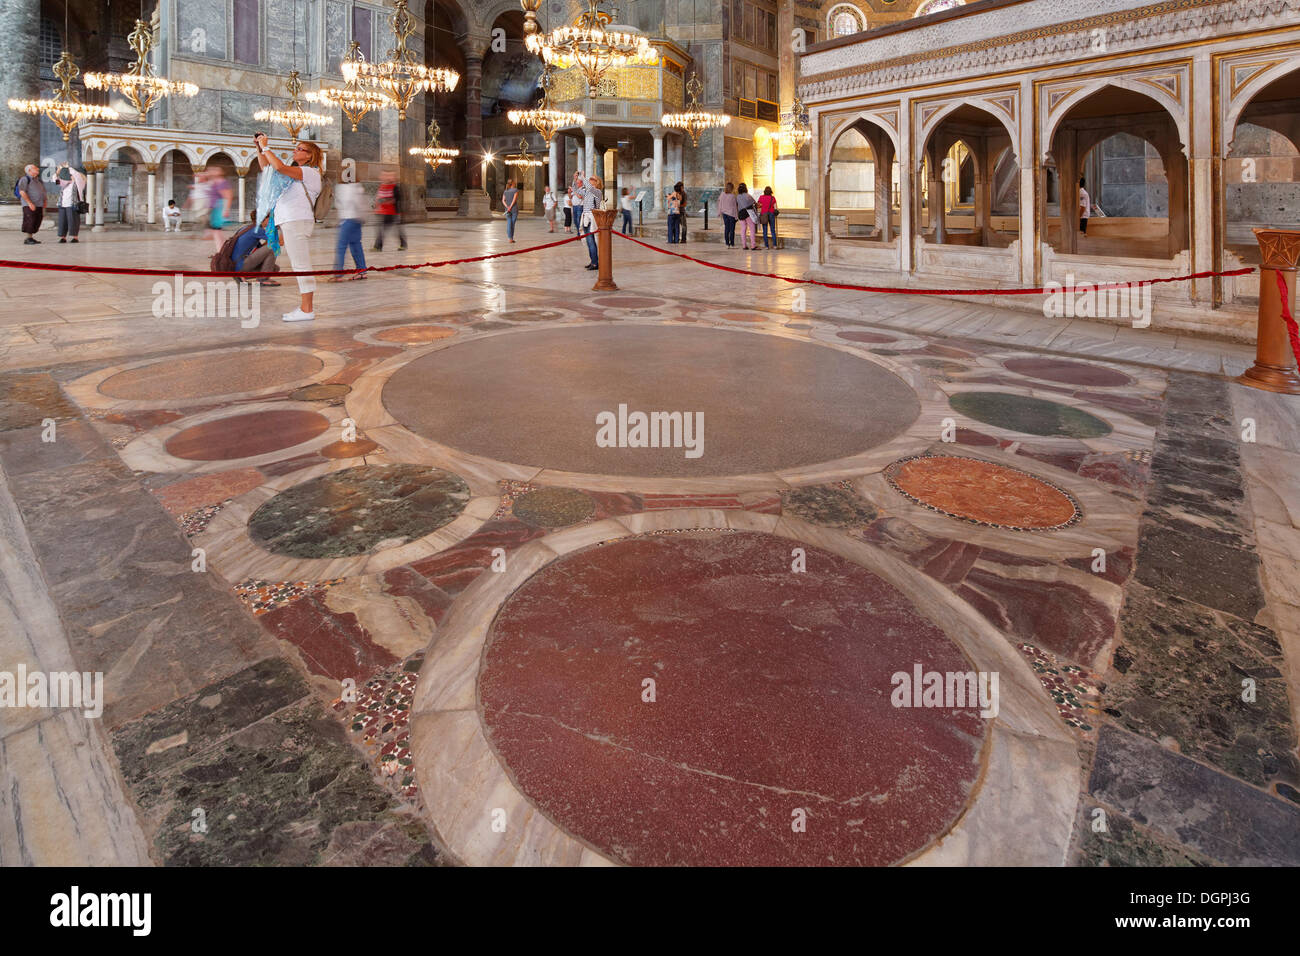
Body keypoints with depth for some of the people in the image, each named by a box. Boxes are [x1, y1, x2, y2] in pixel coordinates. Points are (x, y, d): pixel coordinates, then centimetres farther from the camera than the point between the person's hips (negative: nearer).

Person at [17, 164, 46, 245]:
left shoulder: (38, 180, 18)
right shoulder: (25, 179, -6)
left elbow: (43, 192, 27)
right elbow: (22, 192, -15)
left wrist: (44, 202, 12)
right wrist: (30, 203, -21)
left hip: (39, 206, 7)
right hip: (30, 206, -7)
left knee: (36, 223, 7)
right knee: (29, 222, -9)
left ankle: (31, 238, 14)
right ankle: (28, 239, -6)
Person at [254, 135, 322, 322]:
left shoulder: (310, 172, -4)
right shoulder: (296, 173, 26)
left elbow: (279, 167, -18)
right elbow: (266, 168, 32)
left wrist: (265, 147, -6)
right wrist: (259, 147, 21)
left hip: (297, 221, -10)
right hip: (289, 222, 10)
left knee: (301, 266, -12)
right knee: (299, 266, 9)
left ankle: (307, 310, -13)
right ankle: (304, 307, 11)